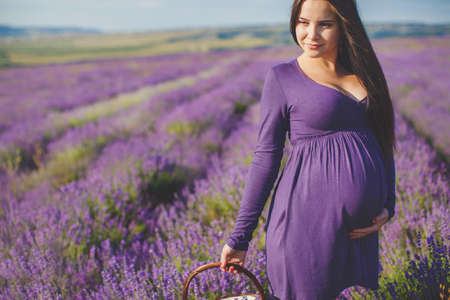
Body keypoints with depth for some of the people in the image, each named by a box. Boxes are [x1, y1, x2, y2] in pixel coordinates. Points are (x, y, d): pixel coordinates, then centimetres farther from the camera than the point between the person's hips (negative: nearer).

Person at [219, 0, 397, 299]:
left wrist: (388, 205, 6)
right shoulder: (282, 77, -1)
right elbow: (266, 156, -2)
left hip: (360, 223, 5)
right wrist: (239, 237, -3)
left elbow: (383, 141, 18)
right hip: (310, 214, -4)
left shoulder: (363, 72, 11)